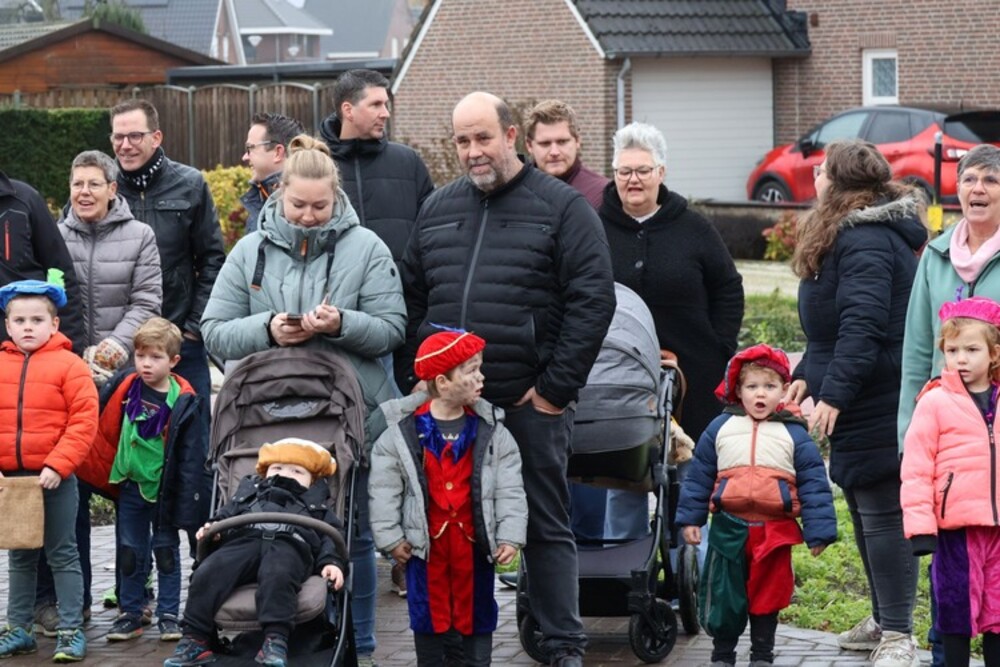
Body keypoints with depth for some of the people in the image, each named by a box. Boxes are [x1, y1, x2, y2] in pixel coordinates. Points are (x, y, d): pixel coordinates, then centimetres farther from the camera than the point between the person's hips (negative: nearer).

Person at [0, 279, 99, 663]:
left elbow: (84, 422, -12)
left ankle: (71, 631, 6)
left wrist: (57, 465, -18)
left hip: (55, 478, -4)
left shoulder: (69, 365, -7)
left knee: (63, 555, 3)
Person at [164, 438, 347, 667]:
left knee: (278, 575, -39)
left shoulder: (315, 504, 34)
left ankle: (276, 639, -47)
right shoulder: (249, 491, 42)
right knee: (208, 573, -27)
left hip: (288, 547, -2)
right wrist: (212, 527, 5)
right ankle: (195, 638, -25)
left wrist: (332, 562, -2)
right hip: (243, 540, 2)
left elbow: (331, 535, 19)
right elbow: (226, 514, 29)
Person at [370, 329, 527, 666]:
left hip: (473, 539, 1)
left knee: (477, 611, 9)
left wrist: (510, 536, -10)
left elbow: (510, 490, -2)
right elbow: (383, 490, -3)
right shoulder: (403, 432, -6)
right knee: (428, 613, 9)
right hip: (424, 539, -1)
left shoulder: (491, 432, -1)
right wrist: (390, 537, -6)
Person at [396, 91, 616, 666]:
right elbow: (412, 301, 18)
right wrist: (413, 382, 7)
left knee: (546, 527, 2)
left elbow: (594, 300, -8)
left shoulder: (562, 207, -1)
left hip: (530, 403, -4)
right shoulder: (438, 209, 14)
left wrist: (556, 389, -12)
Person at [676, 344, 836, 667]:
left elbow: (814, 484, -1)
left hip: (775, 531, -1)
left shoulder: (794, 434, 0)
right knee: (723, 595, 7)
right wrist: (690, 518, 6)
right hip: (729, 529, 1)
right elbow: (699, 476, 9)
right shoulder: (720, 428, 4)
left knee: (767, 594, 9)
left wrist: (818, 531, -6)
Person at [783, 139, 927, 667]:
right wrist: (807, 375, 20)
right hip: (862, 405, 11)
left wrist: (833, 393, -29)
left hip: (877, 405, -11)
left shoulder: (866, 242, -18)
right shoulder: (851, 234, 17)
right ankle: (884, 619, 28)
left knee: (881, 514, -9)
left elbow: (862, 327, -27)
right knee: (864, 509, 17)